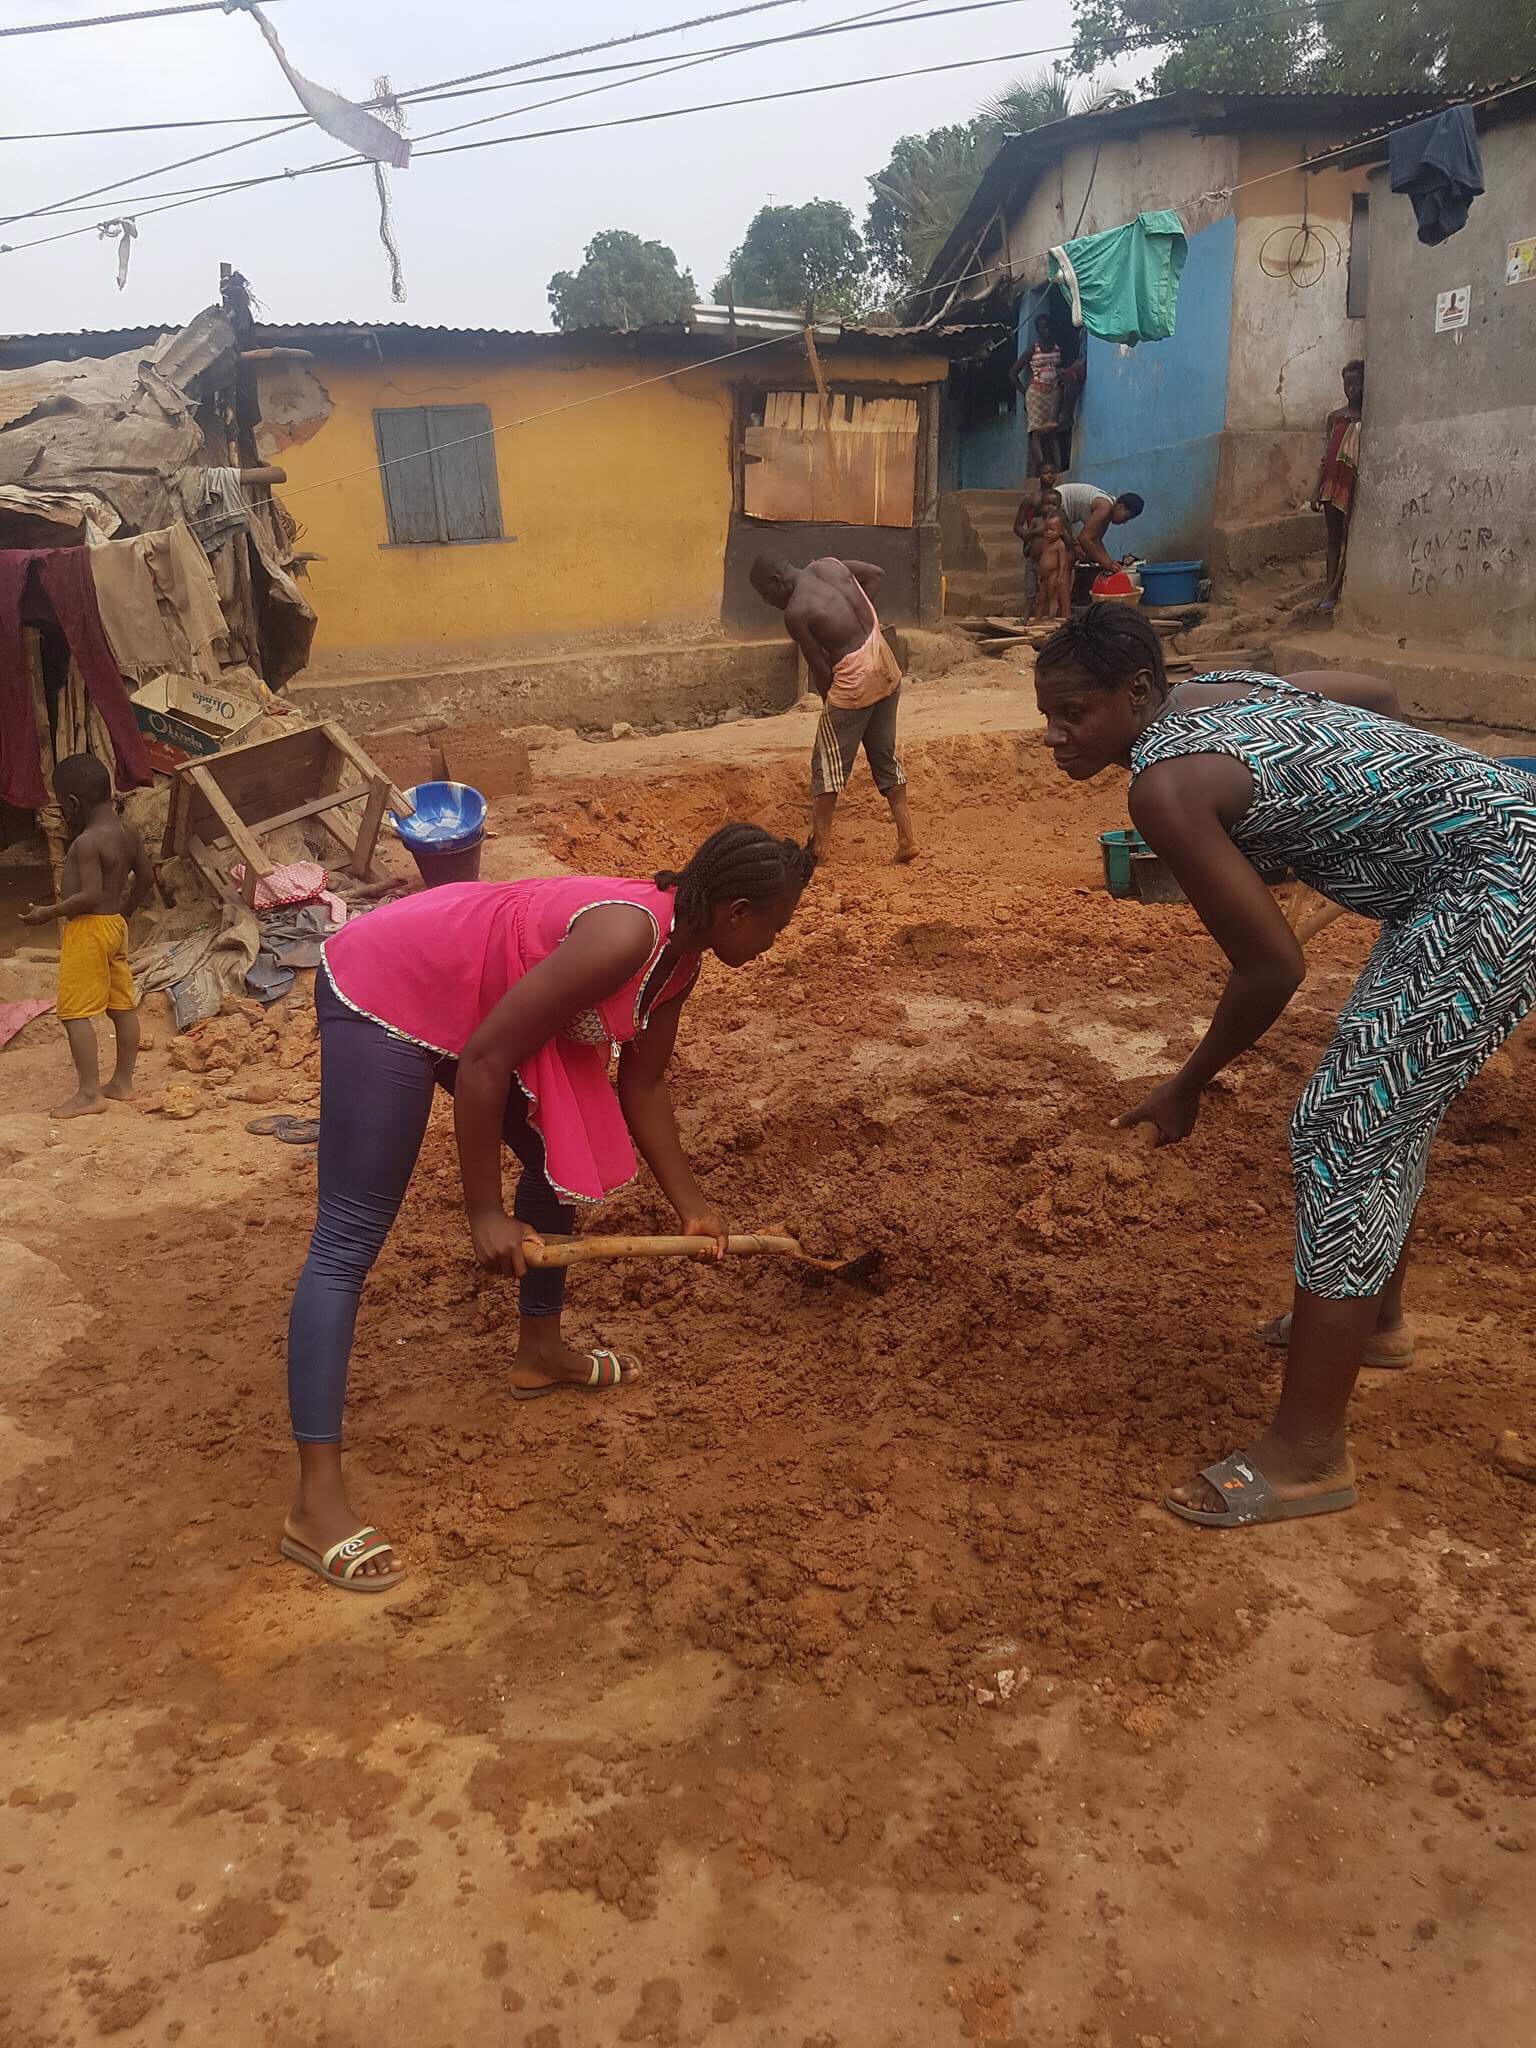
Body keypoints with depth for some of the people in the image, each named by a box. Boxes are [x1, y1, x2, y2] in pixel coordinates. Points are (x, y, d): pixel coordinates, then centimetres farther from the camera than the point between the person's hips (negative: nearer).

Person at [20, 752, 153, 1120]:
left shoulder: (87, 842, -19)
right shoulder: (127, 833, 6)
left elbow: (90, 895, -25)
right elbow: (146, 878, 15)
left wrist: (48, 912, -14)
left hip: (88, 929, -9)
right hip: (116, 925, 9)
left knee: (76, 1012, -5)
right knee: (123, 1006, 12)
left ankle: (89, 1093, -6)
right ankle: (122, 1083, 22)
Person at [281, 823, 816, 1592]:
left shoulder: (678, 955, -1)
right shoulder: (626, 938, -30)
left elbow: (642, 1086, 11)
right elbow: (484, 1061, -28)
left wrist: (691, 1205, 12)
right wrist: (485, 1216, -21)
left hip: (477, 992, 10)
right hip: (386, 987, -10)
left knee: (558, 1158, 18)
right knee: (348, 1241, -10)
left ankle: (539, 1351, 39)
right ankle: (316, 1503, -7)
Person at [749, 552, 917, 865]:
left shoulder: (795, 614, -15)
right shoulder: (828, 565, 4)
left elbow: (821, 669, -12)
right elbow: (876, 574, 17)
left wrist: (827, 699, 7)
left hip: (853, 685, -8)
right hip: (887, 673, 8)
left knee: (827, 763, 5)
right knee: (885, 756, 17)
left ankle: (820, 844, 8)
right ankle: (907, 838, 17)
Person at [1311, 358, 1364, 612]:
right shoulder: (1335, 416, 12)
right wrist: (1317, 490, 11)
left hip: (1354, 484, -5)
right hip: (1332, 482, 5)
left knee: (1347, 538, -4)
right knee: (1333, 539, 6)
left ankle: (1334, 590, -5)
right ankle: (1331, 592, 8)